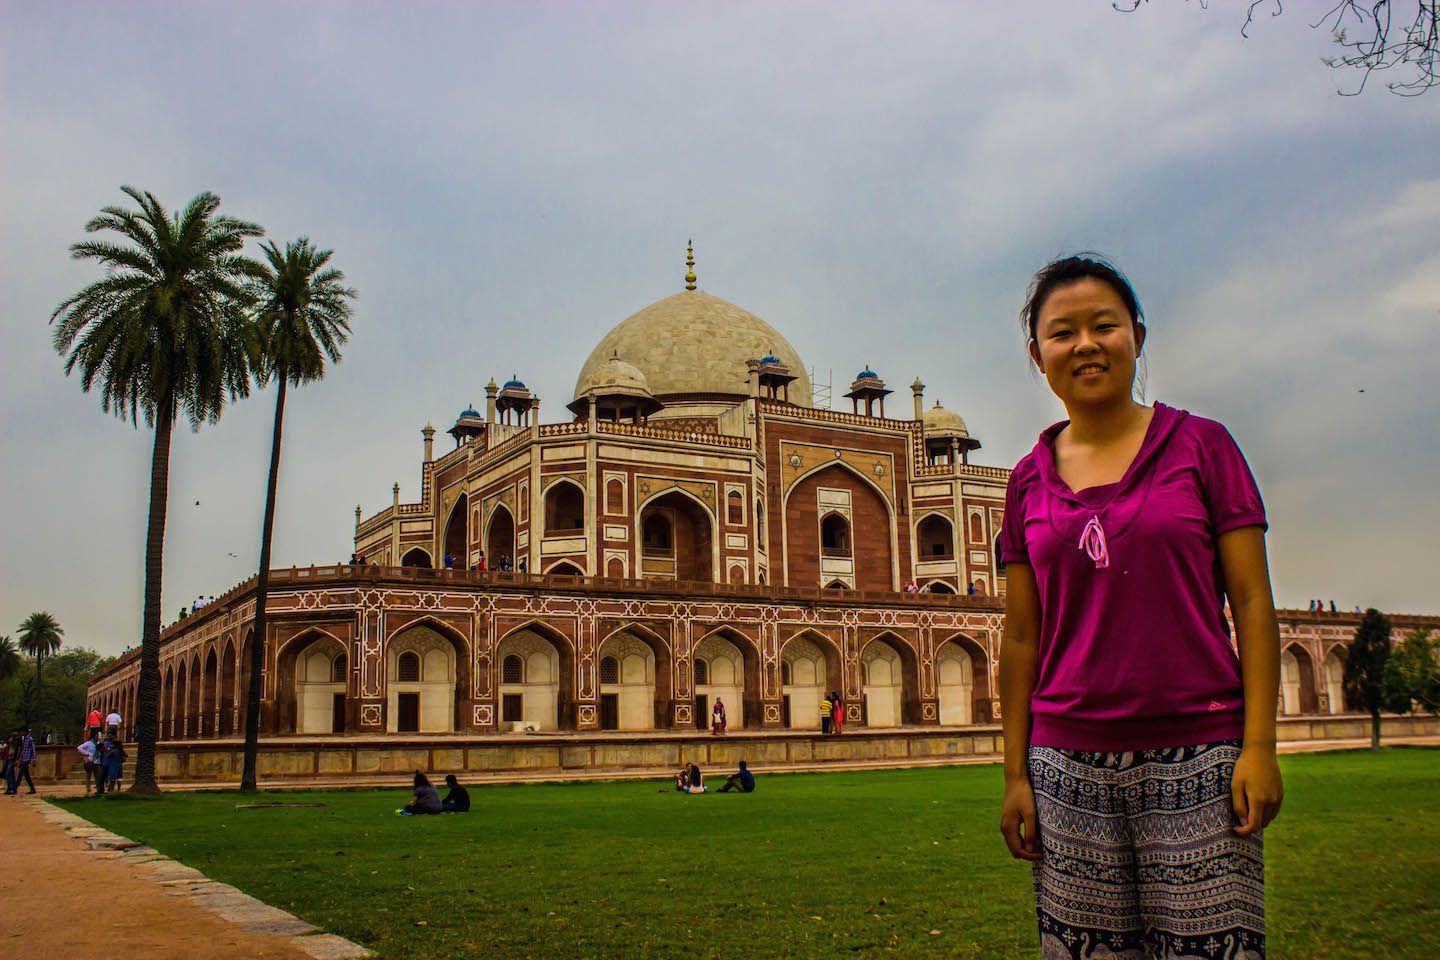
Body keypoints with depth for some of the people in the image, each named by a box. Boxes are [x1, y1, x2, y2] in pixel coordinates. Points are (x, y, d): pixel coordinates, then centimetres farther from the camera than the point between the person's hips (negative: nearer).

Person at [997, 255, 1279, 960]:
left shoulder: (1200, 445, 3)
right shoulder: (1029, 482, 9)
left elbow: (1251, 603, 1)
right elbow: (1021, 637, 9)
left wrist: (1259, 745, -8)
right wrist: (1016, 774, 6)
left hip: (1196, 761, -2)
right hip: (1070, 765, 2)